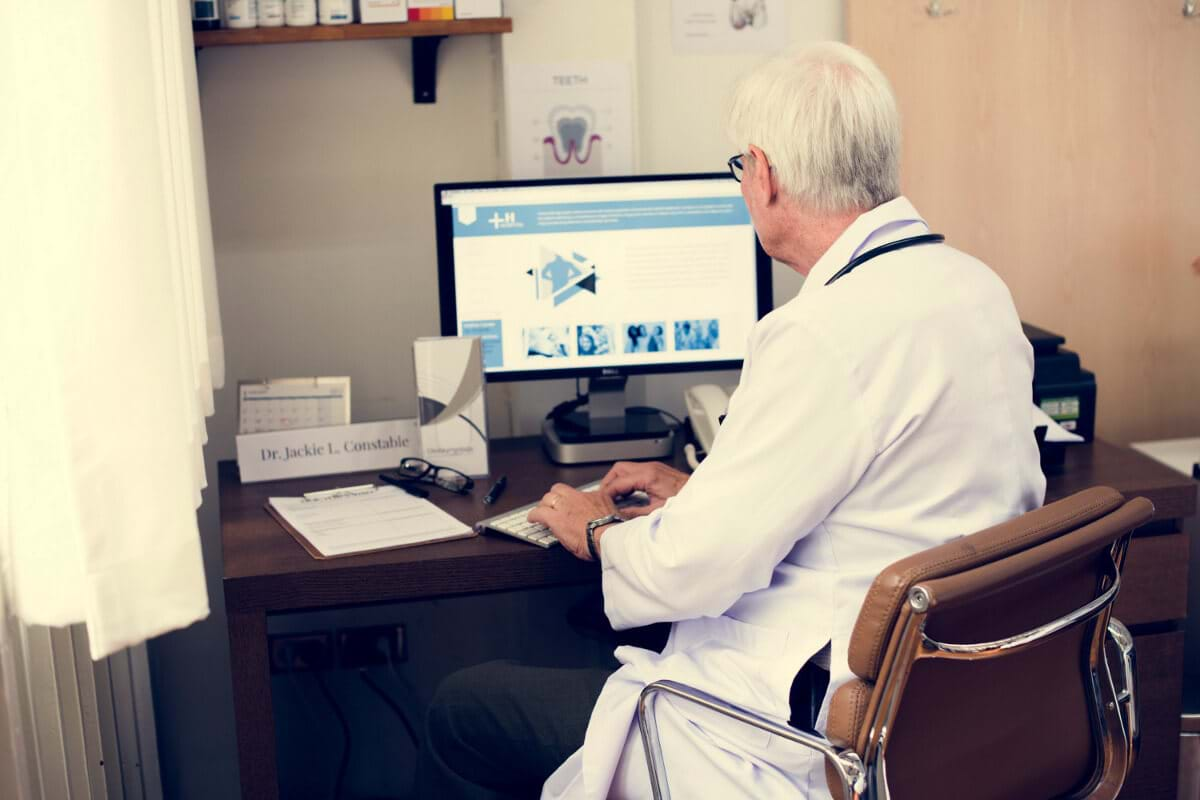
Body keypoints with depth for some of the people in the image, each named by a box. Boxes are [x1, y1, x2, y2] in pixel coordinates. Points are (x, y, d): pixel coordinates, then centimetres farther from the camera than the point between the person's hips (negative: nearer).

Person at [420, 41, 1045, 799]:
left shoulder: (825, 334, -26)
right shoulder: (978, 287, 3)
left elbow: (687, 570, -21)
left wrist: (595, 527, 0)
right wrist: (705, 493, 16)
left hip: (816, 736, -10)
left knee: (463, 709, 3)